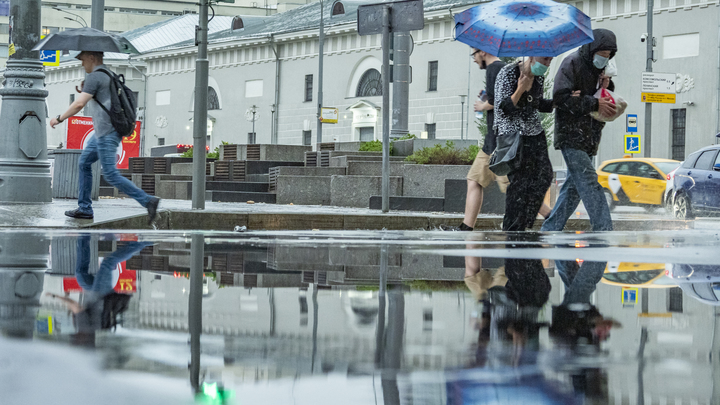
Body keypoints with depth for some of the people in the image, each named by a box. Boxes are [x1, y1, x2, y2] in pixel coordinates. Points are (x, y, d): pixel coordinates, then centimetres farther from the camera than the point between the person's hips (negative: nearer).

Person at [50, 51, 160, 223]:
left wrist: (59, 118, -9)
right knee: (84, 162, 16)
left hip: (106, 132, -10)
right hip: (102, 132, 10)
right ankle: (84, 208, 17)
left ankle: (148, 201, -16)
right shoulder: (109, 75, 18)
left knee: (110, 174, -11)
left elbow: (79, 104, -19)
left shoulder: (94, 77, -12)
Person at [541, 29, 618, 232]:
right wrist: (594, 104, -20)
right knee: (589, 183, -14)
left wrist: (607, 87, 2)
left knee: (574, 185, 9)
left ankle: (550, 229, 16)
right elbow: (561, 97, -19)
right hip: (571, 136, -9)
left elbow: (605, 102, 26)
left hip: (588, 138, 9)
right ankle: (603, 230, -18)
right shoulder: (572, 64, -10)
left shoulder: (598, 69, 17)